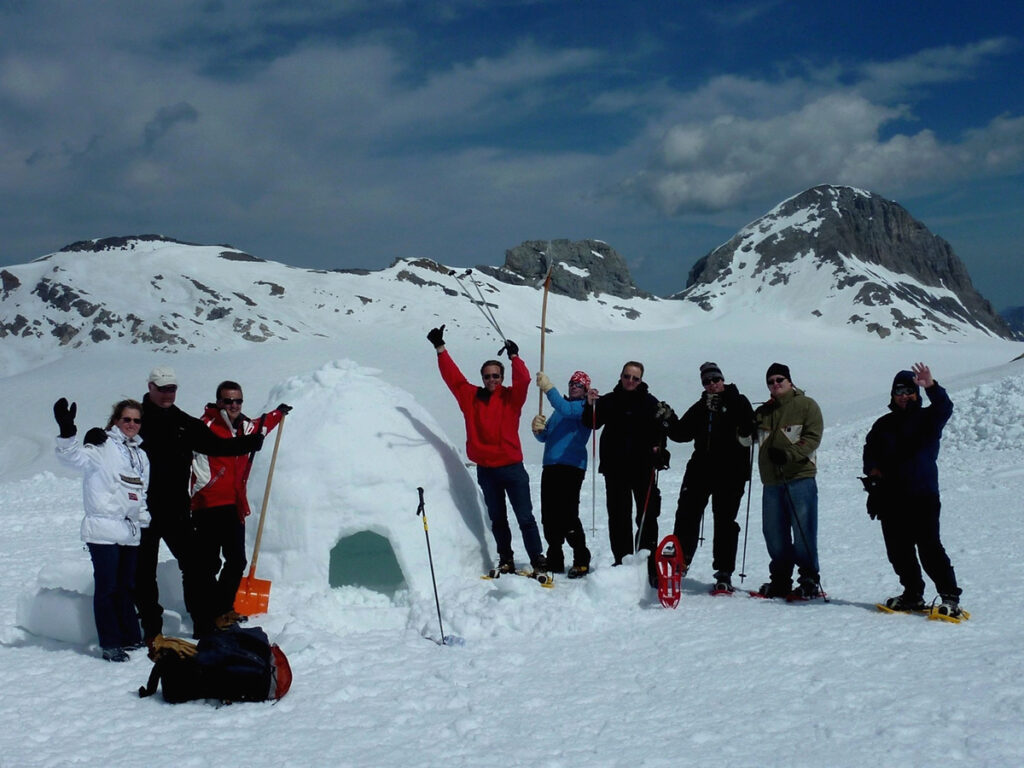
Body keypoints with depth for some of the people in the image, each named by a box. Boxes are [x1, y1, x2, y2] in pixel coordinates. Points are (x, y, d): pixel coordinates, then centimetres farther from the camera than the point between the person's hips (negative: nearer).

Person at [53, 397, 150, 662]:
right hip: (104, 529, -6)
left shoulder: (141, 455, 18)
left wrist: (144, 521, 17)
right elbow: (73, 457, -22)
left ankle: (130, 637, 22)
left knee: (127, 586, 13)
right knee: (107, 587, -4)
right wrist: (67, 433, -39)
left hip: (130, 531, 7)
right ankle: (110, 643, 1)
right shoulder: (102, 447, -3)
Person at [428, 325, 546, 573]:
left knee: (525, 518, -1)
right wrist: (440, 348, 0)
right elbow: (452, 376, 4)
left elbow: (523, 380, -16)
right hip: (486, 469, 3)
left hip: (512, 467, -3)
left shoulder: (511, 397, 0)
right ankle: (505, 560, 22)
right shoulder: (471, 396, 6)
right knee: (497, 519, 13)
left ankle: (538, 560, 4)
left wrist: (514, 356, -18)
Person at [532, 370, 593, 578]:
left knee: (567, 516, -14)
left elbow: (566, 409, -20)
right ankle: (554, 562, 17)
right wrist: (538, 429, -2)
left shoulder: (584, 407, 2)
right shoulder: (559, 409, 24)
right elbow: (545, 437, 21)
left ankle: (581, 561, -5)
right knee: (548, 517, 7)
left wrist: (548, 388, -26)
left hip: (571, 466, -8)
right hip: (550, 467, 8)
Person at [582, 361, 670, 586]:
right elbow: (593, 423, 0)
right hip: (615, 468, 2)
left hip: (643, 467, -2)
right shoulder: (609, 401, 9)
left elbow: (659, 432, 2)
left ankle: (649, 565, -1)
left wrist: (658, 447, -17)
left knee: (647, 517, -4)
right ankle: (622, 562, 15)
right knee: (618, 517, 7)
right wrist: (590, 405, -18)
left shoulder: (650, 403, 4)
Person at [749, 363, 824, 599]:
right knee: (774, 534, 7)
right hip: (771, 482, 5)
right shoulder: (763, 412, 18)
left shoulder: (806, 405, 2)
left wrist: (788, 453, -22)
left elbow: (813, 438, -8)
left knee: (803, 532, -5)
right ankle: (780, 580, 17)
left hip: (800, 477, -5)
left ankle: (810, 580, 4)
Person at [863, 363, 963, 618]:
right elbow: (870, 449, 23)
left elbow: (945, 409, -18)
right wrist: (872, 467, 0)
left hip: (922, 496, -5)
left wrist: (931, 386, -37)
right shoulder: (884, 424, 16)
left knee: (929, 547, -12)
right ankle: (913, 594, 22)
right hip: (890, 499, 5)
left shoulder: (927, 418, 3)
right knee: (898, 551, 9)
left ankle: (950, 597, -8)